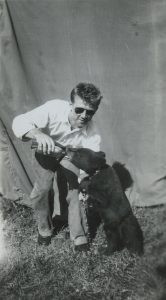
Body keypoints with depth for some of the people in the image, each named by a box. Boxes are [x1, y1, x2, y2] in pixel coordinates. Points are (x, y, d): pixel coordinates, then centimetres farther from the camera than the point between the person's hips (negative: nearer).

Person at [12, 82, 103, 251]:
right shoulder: (54, 109, -37)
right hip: (45, 154, 0)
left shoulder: (92, 133, -32)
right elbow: (19, 122, -40)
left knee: (73, 192, -11)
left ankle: (78, 234, 13)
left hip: (69, 157, 0)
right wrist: (38, 133, -61)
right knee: (41, 190, -7)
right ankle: (44, 228, 22)